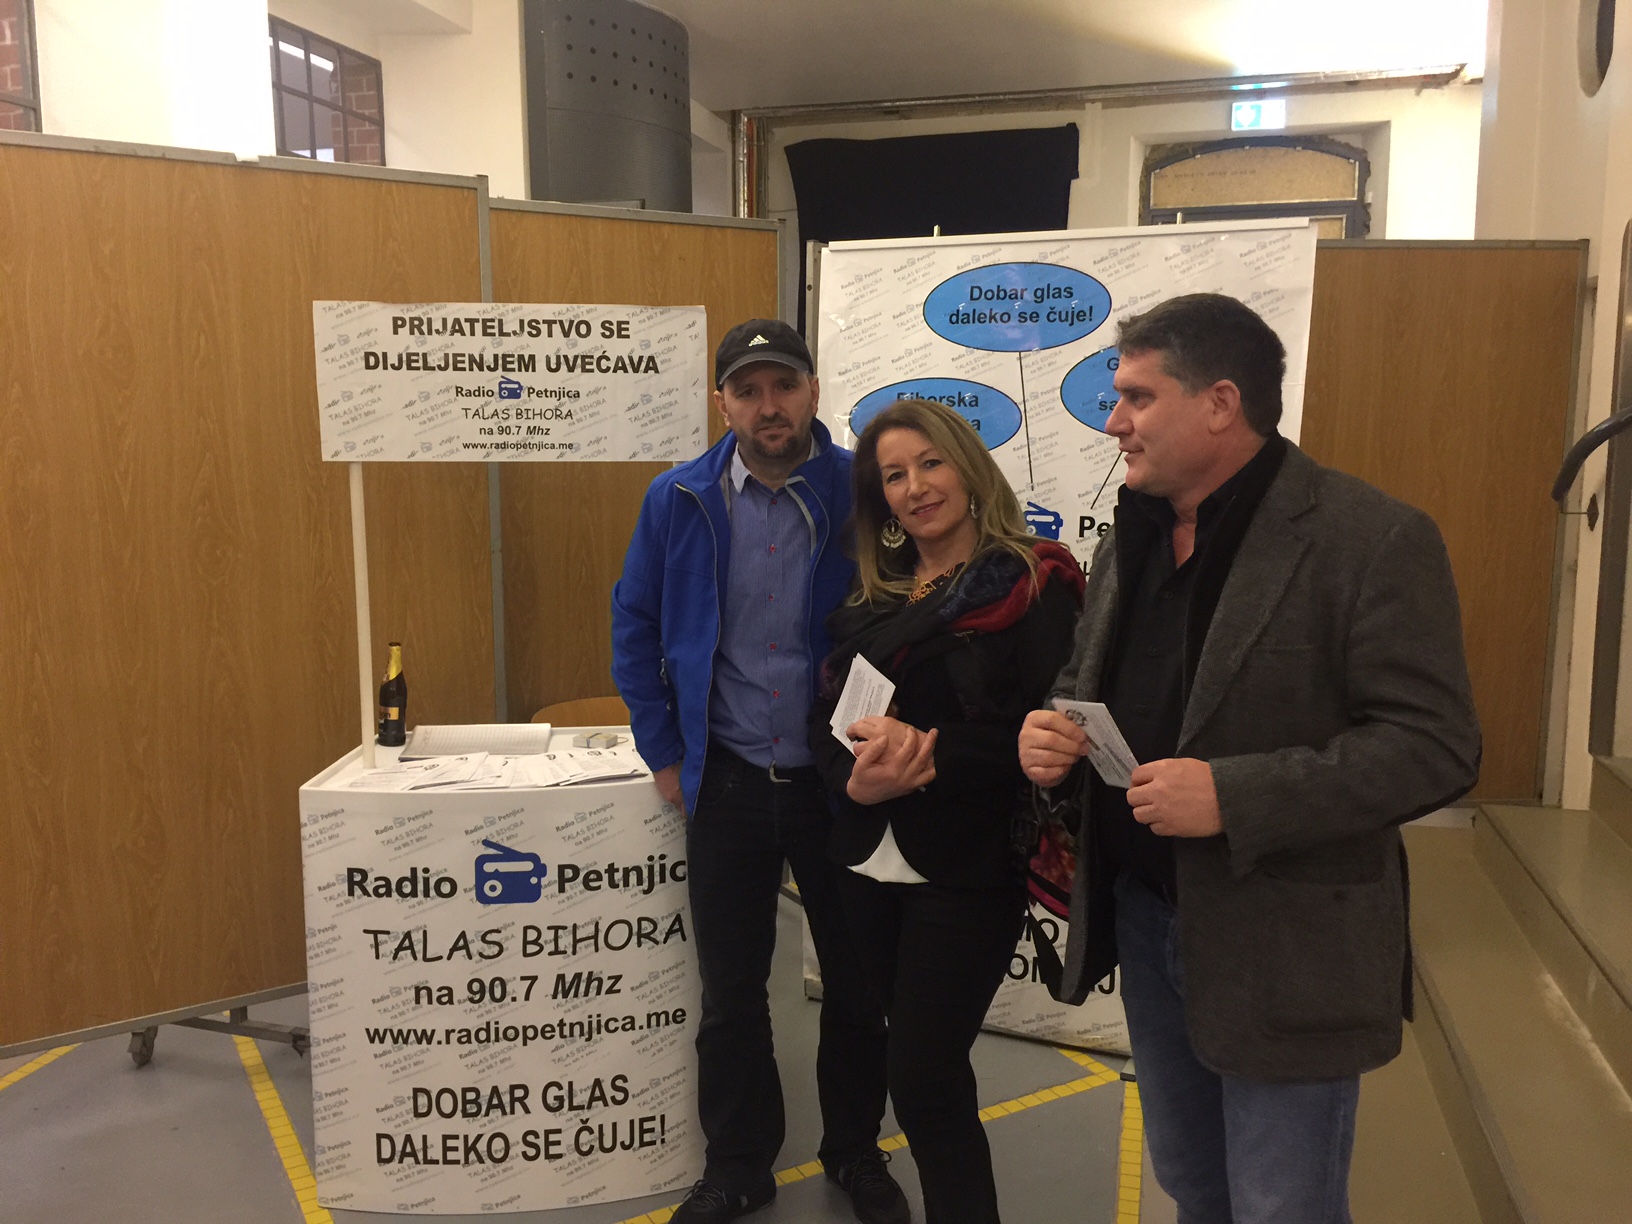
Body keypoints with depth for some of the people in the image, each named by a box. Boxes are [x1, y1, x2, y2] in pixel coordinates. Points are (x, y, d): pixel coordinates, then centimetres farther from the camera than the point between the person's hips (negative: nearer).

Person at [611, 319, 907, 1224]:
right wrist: (663, 754, 2)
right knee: (730, 990, 14)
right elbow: (636, 628, 5)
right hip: (728, 782, 1)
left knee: (857, 981, 15)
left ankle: (856, 1151, 39)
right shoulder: (678, 502, -4)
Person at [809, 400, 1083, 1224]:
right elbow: (826, 716, 5)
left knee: (925, 1081, -2)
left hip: (969, 870, -5)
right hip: (870, 860, 6)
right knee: (923, 1065, 16)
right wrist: (856, 779, -15)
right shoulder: (871, 599, 12)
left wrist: (931, 756, -23)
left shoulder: (1033, 588, -6)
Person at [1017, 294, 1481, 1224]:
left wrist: (1234, 797, -28)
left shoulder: (1374, 539, -16)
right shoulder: (1133, 537, 7)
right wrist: (1052, 735, -6)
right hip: (1145, 919, 7)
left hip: (1282, 949, -6)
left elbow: (1434, 747, -20)